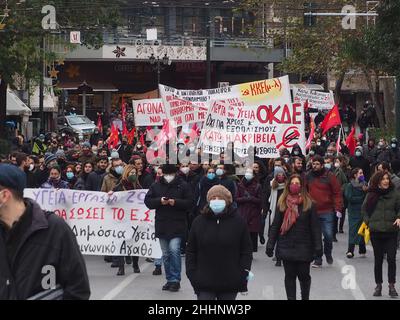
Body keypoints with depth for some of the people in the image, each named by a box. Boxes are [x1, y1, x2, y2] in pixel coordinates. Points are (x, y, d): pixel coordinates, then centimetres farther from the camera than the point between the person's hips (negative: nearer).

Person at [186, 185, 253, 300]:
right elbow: (190, 251, 7)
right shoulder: (199, 222, 2)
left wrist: (244, 272, -5)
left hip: (230, 283, 0)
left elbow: (246, 250, 3)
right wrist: (191, 273, -2)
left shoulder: (238, 221, -1)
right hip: (204, 282, 0)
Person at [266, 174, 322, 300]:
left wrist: (318, 246, -8)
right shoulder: (282, 203, 5)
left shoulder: (308, 203, -1)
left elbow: (315, 227, -3)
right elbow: (275, 226, 6)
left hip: (303, 247, -2)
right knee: (289, 275, 6)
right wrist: (270, 245, 1)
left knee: (304, 275, 6)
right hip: (286, 246, 2)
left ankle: (305, 297, 24)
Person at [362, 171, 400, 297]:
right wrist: (368, 222, 3)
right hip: (376, 231, 1)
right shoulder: (371, 195, 1)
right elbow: (364, 210, 12)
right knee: (378, 259, 9)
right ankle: (378, 285, 18)